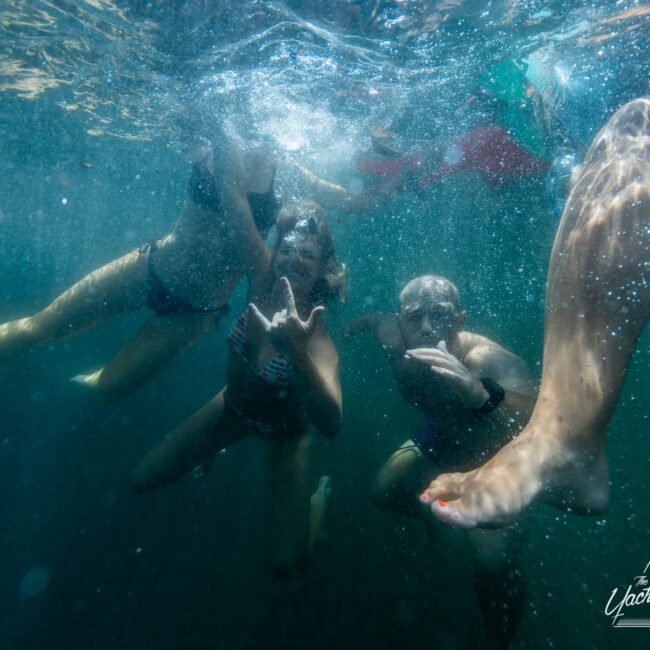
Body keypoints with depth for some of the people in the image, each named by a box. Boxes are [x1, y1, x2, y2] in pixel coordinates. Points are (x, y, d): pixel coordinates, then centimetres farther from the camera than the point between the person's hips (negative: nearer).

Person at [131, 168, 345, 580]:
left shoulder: (315, 335, -34)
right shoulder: (262, 277, -23)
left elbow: (331, 426, -48)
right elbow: (235, 199, -22)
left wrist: (296, 352, -60)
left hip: (285, 429, -3)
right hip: (233, 406, 4)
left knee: (289, 565, -4)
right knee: (144, 480, 11)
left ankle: (320, 494, 26)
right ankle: (218, 449, 38)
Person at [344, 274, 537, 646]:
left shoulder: (491, 361, -42)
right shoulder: (396, 340, -26)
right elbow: (378, 319, -2)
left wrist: (482, 396, -75)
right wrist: (356, 325, 17)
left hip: (498, 456, -5)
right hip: (441, 438, 5)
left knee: (494, 563, -19)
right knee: (384, 494, 14)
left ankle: (503, 638, 15)